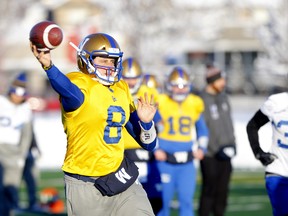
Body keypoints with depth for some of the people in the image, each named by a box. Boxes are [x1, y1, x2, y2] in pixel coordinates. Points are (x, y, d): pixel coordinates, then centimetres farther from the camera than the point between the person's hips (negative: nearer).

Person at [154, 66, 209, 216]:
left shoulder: (195, 105, 6)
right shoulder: (160, 104, -6)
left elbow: (202, 130, 22)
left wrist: (201, 148, 8)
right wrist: (155, 149, -6)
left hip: (187, 164, 3)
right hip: (165, 162, -3)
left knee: (186, 200, -1)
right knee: (164, 200, 3)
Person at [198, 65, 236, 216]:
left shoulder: (223, 97, 10)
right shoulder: (202, 100, -14)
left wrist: (231, 143, 11)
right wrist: (216, 149, -15)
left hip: (225, 152, 7)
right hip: (210, 154, -7)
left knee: (223, 189, 9)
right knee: (209, 188, -5)